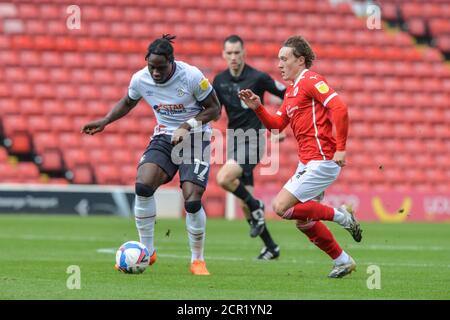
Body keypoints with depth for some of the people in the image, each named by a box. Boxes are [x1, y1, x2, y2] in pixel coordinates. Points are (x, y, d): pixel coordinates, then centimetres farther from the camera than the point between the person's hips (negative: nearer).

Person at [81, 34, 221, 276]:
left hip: (195, 138, -4)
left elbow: (214, 109, -9)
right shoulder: (140, 79, -7)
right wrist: (105, 121, 0)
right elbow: (127, 103, 15)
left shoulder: (191, 76, -19)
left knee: (192, 201, -18)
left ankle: (197, 260, 3)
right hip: (164, 137, 4)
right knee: (142, 186, -21)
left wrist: (188, 125, -23)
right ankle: (146, 252, -4)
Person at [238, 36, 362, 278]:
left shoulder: (311, 81, -10)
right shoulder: (291, 91, 19)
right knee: (303, 221, 12)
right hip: (307, 163, 10)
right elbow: (277, 124, 19)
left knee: (281, 207, -15)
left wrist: (340, 148, -24)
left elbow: (339, 108, -21)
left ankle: (340, 216, -4)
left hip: (322, 162, -10)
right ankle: (343, 261, 22)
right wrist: (257, 107, 4)